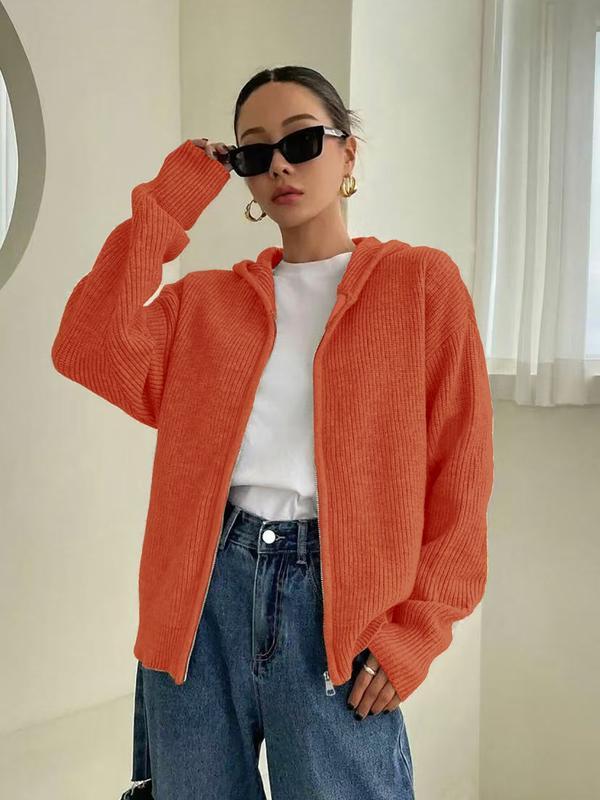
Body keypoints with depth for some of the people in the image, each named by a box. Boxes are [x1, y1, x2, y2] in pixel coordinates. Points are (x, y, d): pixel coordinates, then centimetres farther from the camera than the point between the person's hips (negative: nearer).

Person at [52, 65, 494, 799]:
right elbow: (88, 352, -6)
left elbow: (460, 472, -1)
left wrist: (416, 630, -8)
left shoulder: (421, 282, 2)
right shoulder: (205, 299, 12)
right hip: (206, 586, 3)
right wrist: (167, 203, 0)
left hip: (334, 597, -3)